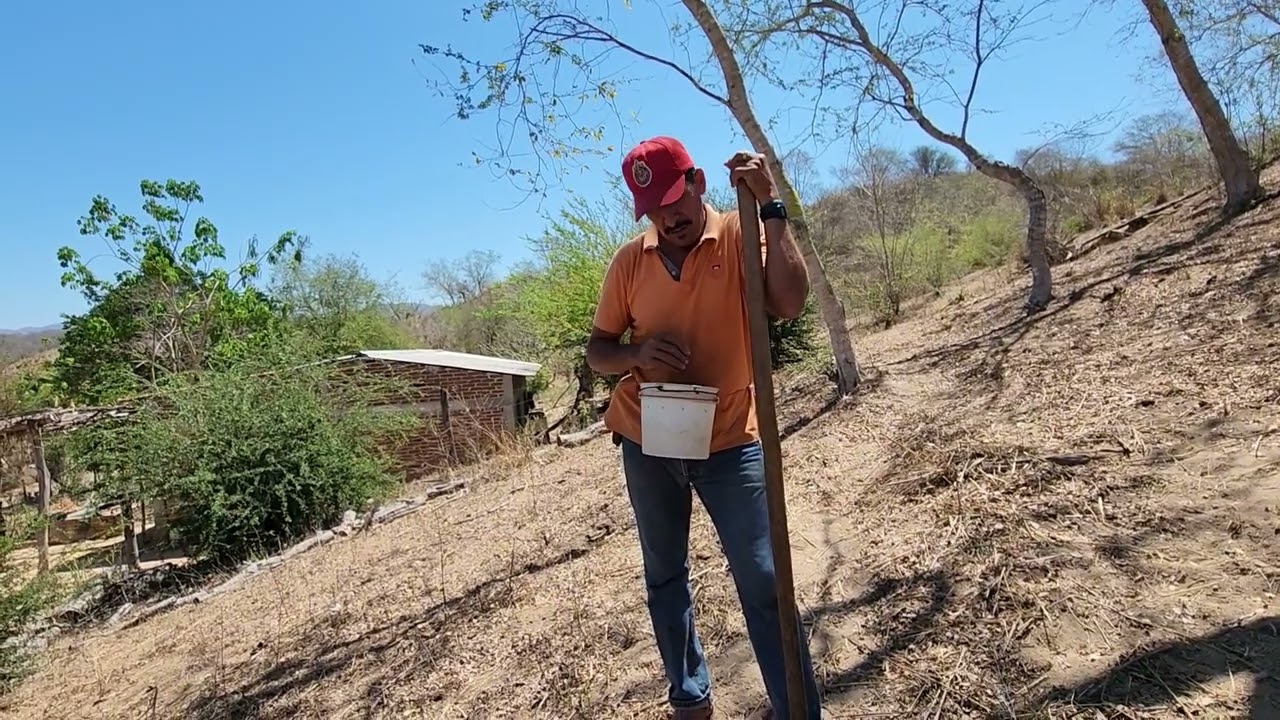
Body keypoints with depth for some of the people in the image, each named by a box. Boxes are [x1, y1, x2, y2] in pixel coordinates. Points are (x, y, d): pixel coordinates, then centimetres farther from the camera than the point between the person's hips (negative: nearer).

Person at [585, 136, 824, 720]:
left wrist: (769, 206, -25)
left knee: (763, 582, 0)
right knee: (663, 577, 16)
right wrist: (636, 353, -18)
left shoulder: (742, 236, -6)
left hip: (729, 442, -3)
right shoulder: (629, 262, 0)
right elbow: (596, 352, 4)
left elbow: (790, 303, -23)